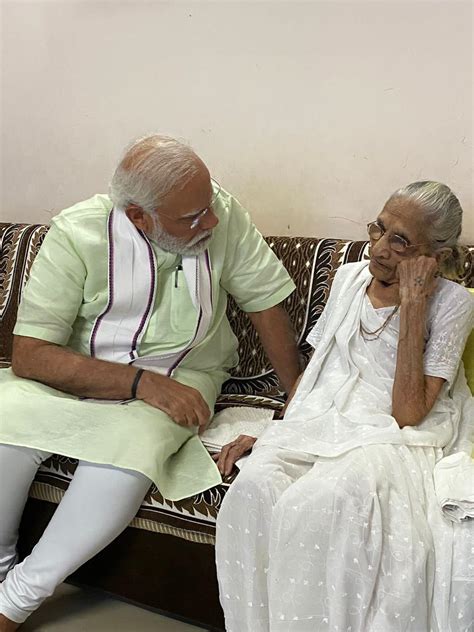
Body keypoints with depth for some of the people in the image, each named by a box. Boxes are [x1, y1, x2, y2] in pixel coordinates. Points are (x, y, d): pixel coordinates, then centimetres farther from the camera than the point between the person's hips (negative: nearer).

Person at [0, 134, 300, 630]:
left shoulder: (222, 214, -14)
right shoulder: (77, 233, -18)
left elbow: (264, 298, -3)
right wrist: (143, 383, -28)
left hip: (181, 377, 0)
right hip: (76, 373, 1)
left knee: (130, 449, -32)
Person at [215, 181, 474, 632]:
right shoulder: (349, 277, 12)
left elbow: (408, 413, -14)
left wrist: (413, 304, -15)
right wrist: (275, 431, 7)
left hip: (389, 438, -4)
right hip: (320, 420, 5)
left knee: (313, 506, -35)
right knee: (253, 487, -28)